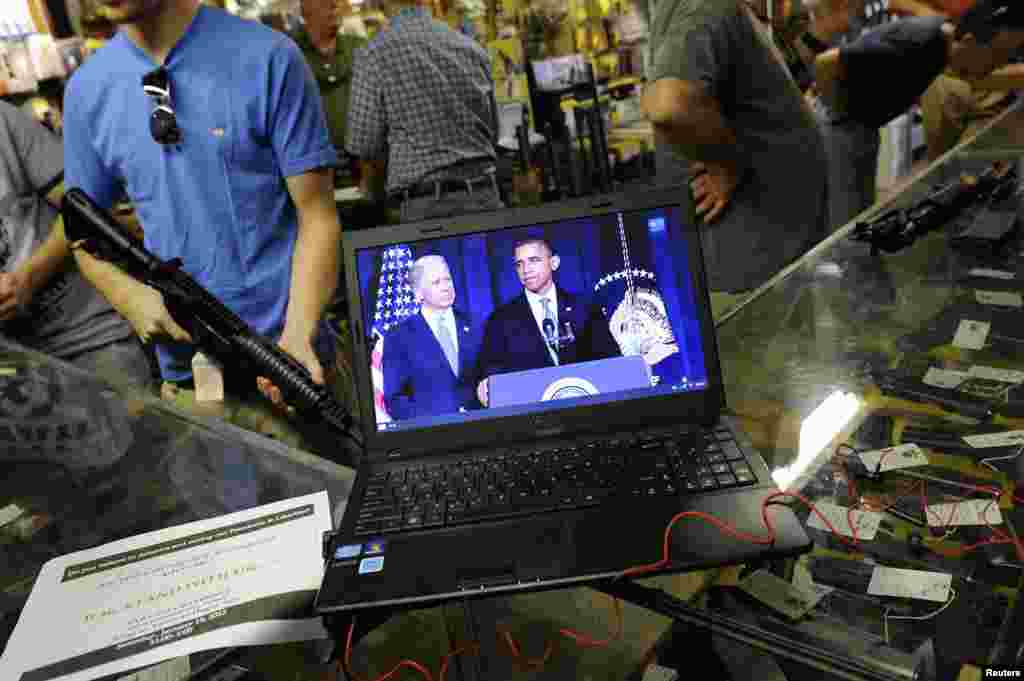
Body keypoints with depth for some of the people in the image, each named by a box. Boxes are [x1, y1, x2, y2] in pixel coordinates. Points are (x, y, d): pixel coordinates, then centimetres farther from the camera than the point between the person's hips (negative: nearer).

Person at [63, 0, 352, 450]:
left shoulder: (267, 58, -7)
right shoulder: (87, 90, 5)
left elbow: (317, 216, -8)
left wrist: (298, 337, -21)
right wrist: (128, 296, -6)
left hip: (289, 365, -3)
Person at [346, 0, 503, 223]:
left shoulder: (374, 55, -6)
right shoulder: (471, 47, 6)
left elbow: (364, 144, -2)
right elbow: (493, 131, 13)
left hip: (425, 202, -3)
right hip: (483, 194, 4)